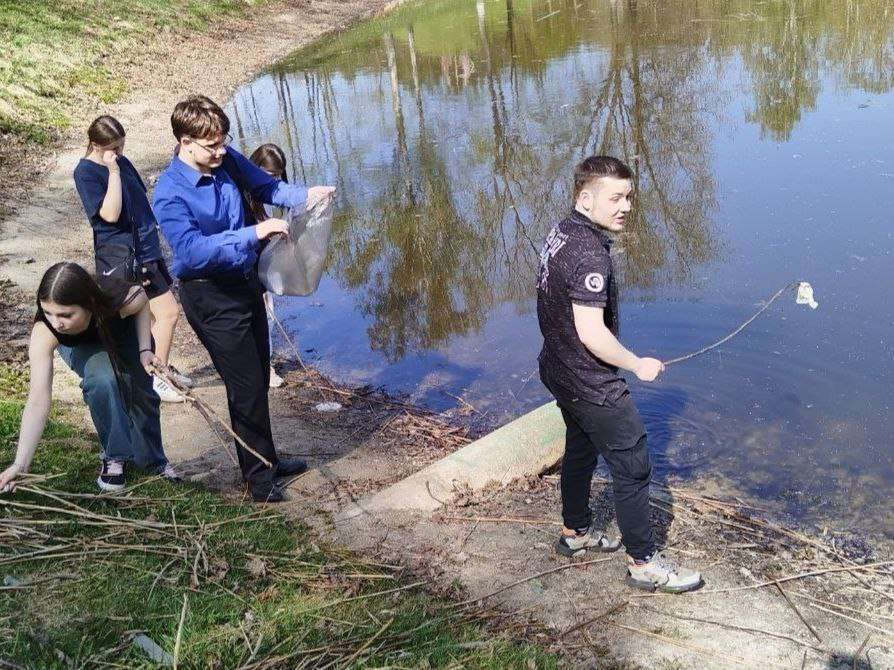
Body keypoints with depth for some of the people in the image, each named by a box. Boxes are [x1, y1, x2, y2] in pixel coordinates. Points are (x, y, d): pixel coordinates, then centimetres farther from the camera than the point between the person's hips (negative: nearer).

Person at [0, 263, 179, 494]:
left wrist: (145, 350, -22)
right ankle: (114, 457, -9)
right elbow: (38, 401, -43)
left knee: (142, 395, 2)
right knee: (101, 380, -30)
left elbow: (143, 299, -15)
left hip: (125, 333, 2)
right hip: (81, 347, -1)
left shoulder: (123, 301, -42)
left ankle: (154, 461, 31)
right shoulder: (43, 332, -41)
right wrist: (20, 465, -49)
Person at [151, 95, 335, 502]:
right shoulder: (169, 195, -22)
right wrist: (253, 233, -37)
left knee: (259, 377, 18)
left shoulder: (227, 160, -3)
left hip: (247, 282, 7)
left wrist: (303, 196, -8)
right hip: (211, 297, -7)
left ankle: (266, 459, 36)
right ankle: (259, 477, 18)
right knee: (246, 386, 0)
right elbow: (192, 251, -33)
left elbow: (265, 185, 12)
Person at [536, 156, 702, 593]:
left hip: (559, 371, 10)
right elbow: (591, 333, -30)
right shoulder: (589, 255, -28)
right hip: (592, 384, -10)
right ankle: (644, 564, 15)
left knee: (580, 450, 26)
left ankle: (575, 533, 43)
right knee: (633, 467, 2)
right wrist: (638, 364, -15)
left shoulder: (559, 233, 2)